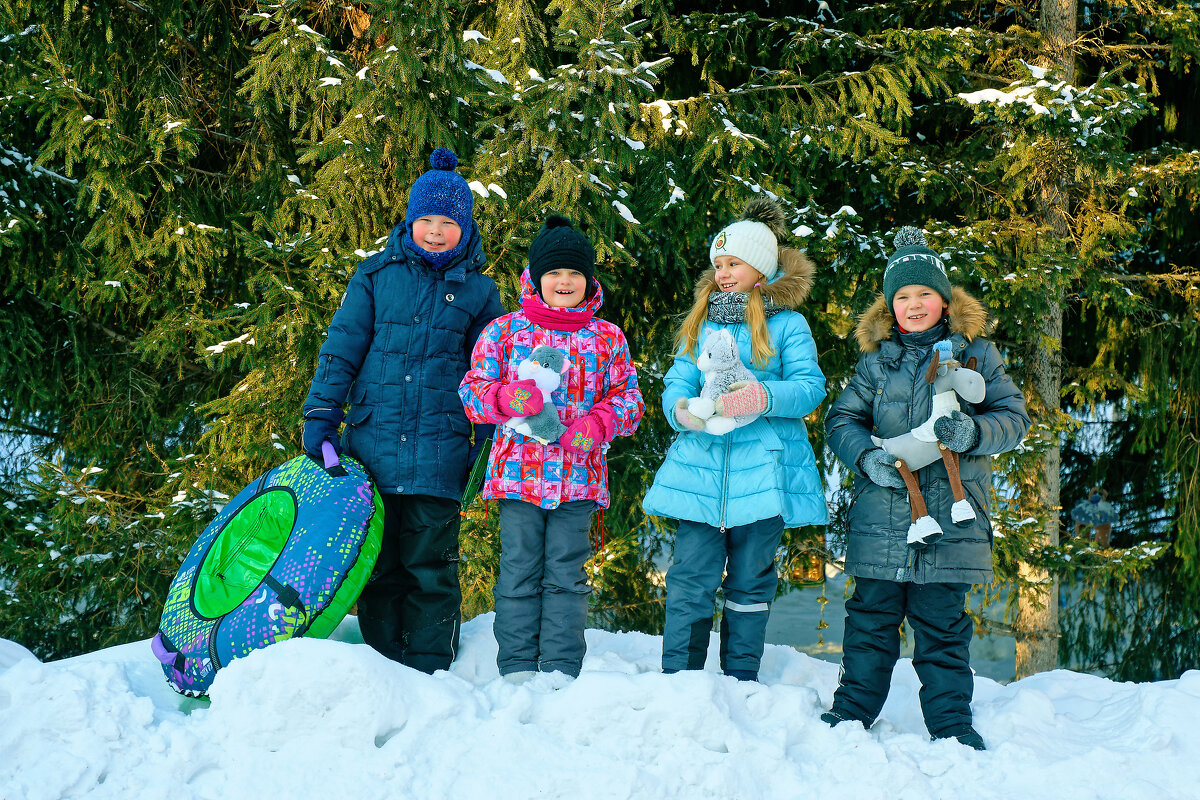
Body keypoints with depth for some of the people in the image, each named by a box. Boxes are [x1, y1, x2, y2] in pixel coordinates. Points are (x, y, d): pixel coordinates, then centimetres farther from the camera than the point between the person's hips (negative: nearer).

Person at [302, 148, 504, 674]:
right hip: (371, 447, 1)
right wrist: (320, 414, -1)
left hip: (439, 453, -1)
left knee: (430, 567, 0)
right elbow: (342, 348, 8)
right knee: (378, 564, 5)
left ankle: (428, 677, 8)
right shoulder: (377, 275, 8)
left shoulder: (478, 291, 8)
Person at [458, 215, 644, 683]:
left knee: (566, 573, 4)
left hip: (579, 475, 1)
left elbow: (628, 397, 10)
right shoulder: (505, 330, 6)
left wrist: (598, 423, -10)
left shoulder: (607, 338, 9)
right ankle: (517, 669, 10)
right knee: (519, 570, 2)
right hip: (517, 467, -1)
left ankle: (561, 670, 9)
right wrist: (505, 399, -17)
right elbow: (472, 389, 4)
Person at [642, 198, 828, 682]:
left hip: (763, 470, -2)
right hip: (701, 465, 3)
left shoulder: (786, 323, 4)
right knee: (689, 581, -4)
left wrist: (762, 397, -25)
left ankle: (740, 684, 16)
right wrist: (682, 409, -14)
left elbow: (810, 387, -6)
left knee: (749, 582, 6)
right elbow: (676, 382, 10)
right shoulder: (701, 322, 16)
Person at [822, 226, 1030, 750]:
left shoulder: (974, 353, 6)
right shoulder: (876, 359, 10)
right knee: (871, 618, 7)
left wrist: (973, 433, -17)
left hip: (950, 515, -1)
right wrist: (866, 456, -9)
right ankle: (852, 711, 19)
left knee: (941, 624, 3)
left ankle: (951, 722, 13)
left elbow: (1014, 417, 3)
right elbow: (841, 419, 11)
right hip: (881, 515, 2)